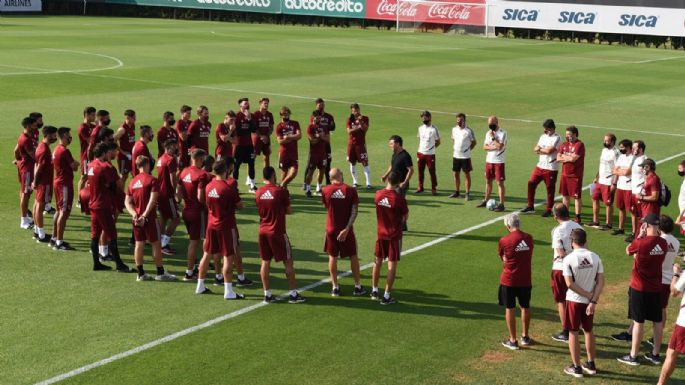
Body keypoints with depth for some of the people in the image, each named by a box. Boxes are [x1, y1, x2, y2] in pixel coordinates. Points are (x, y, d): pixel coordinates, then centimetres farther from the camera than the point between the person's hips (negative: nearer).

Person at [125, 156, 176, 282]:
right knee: (156, 244, 2)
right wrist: (145, 215, -18)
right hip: (149, 218, -6)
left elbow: (128, 202, 5)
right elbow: (152, 200, -18)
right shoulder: (152, 180, -10)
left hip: (137, 218, 6)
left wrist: (134, 214, -6)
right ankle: (160, 273, 7)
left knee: (139, 244, 9)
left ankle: (141, 273, 12)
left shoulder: (132, 182, 9)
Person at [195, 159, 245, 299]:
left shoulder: (209, 187, 2)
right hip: (226, 226, -7)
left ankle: (200, 286, 24)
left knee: (207, 255, 16)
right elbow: (240, 205, -9)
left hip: (211, 225, 7)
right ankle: (228, 291, -2)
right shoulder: (229, 188, -18)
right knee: (228, 257, -2)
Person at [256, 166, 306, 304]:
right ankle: (293, 294, 7)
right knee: (288, 262, 4)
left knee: (265, 262, 9)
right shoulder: (281, 191, -12)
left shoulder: (258, 193, 2)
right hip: (277, 232, -5)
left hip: (263, 231, 5)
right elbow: (289, 211, -4)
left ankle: (267, 294, 10)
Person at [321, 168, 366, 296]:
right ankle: (358, 286, 17)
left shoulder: (325, 190, -6)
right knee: (353, 257, 11)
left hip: (331, 229, 1)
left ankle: (335, 287, 11)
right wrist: (347, 229, -17)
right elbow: (354, 211, -15)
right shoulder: (350, 190, -9)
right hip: (346, 229, -1)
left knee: (332, 257, 11)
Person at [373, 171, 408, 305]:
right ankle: (386, 296, 4)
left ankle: (374, 291, 29)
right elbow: (406, 216, -7)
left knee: (377, 262, 18)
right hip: (394, 235, -4)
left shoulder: (378, 195, -6)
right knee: (392, 265, 3)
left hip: (381, 234, 5)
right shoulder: (399, 198, -19)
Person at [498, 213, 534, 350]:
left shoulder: (504, 241, -13)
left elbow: (502, 257, 2)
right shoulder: (529, 238, -2)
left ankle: (513, 340, 13)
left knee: (510, 309, 8)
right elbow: (528, 255, 11)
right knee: (525, 307, 19)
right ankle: (525, 337, 31)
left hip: (509, 280, -3)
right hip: (526, 280, 4)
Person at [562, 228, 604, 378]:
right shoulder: (595, 257, -3)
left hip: (574, 300, -4)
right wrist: (593, 300, -9)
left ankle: (576, 367, 11)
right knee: (589, 331, 19)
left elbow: (570, 284, -17)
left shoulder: (568, 259, -13)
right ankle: (591, 364, 27)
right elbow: (601, 282, -7)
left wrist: (588, 295, -10)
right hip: (590, 301, 4)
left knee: (573, 333, 7)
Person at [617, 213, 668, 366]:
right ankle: (655, 354, 24)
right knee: (657, 321, 13)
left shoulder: (640, 242, -20)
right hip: (656, 288, 5)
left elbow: (628, 251, 0)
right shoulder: (663, 243, -2)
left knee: (638, 321, 1)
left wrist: (639, 236, 5)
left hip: (639, 288, -5)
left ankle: (633, 356, 9)